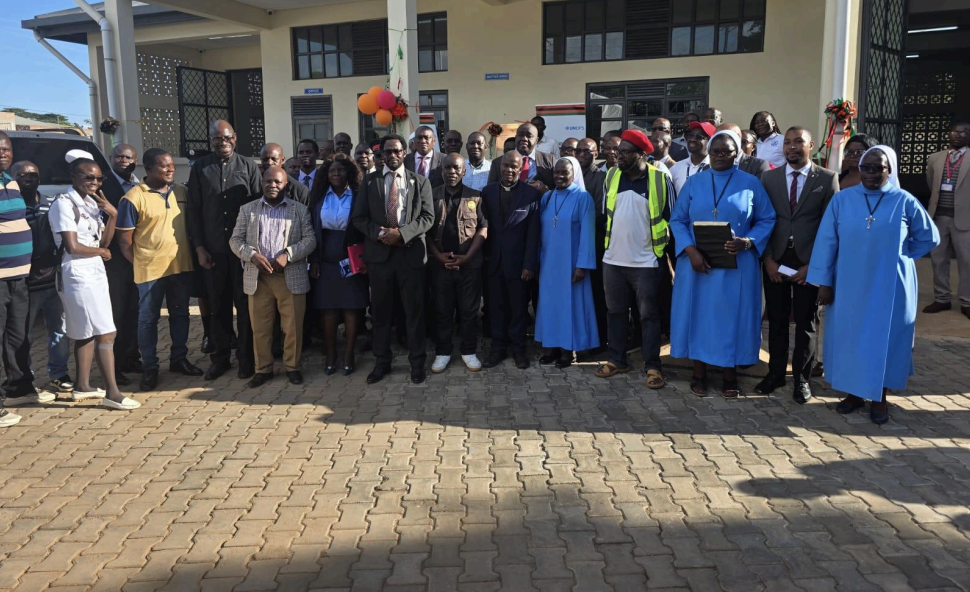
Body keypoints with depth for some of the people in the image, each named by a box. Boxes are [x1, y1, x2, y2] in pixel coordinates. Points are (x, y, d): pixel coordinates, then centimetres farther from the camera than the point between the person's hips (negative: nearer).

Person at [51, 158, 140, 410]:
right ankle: (112, 393, -8)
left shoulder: (92, 203, 12)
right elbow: (72, 247, -19)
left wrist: (112, 215, -5)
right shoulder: (64, 204, -13)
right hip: (77, 276, -9)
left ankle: (82, 385, 24)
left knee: (88, 332, 14)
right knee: (106, 333, -11)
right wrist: (101, 252, -3)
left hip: (94, 274, 9)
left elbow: (104, 242, 9)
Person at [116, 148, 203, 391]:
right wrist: (140, 266, -5)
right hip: (150, 270, -4)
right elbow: (124, 240, -6)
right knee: (148, 319, 6)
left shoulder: (182, 192, 5)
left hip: (181, 266, 4)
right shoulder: (133, 198, -9)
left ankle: (179, 358, 29)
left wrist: (194, 255, 5)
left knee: (180, 314, 14)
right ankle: (150, 367, 17)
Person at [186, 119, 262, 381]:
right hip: (213, 249, 1)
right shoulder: (200, 168, 5)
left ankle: (246, 357, 18)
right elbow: (193, 210, 5)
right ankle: (220, 358, 21)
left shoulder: (249, 167, 2)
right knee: (218, 305, 9)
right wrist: (199, 247, -1)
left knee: (244, 304, 6)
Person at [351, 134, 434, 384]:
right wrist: (380, 234, -13)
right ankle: (382, 362, 20)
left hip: (411, 253, -1)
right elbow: (358, 217, 4)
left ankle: (417, 362, 16)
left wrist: (401, 233, -16)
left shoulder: (420, 182, 6)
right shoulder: (370, 181, 9)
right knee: (380, 311, 8)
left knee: (414, 311, 4)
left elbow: (428, 217, -2)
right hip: (379, 253, 1)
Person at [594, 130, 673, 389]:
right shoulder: (611, 177, 5)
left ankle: (652, 366, 11)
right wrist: (604, 245, 10)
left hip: (646, 261, -4)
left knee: (649, 314, 3)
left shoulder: (660, 179, -7)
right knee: (615, 312, 12)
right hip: (613, 259, 4)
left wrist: (666, 254, -3)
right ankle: (617, 360, 24)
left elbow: (669, 218, -2)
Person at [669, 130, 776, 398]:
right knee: (698, 314, 6)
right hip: (698, 263, 1)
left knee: (732, 316, 5)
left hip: (737, 265, -1)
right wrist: (690, 250, -13)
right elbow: (677, 220, 2)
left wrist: (747, 242, -16)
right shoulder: (693, 182, 4)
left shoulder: (751, 183, 1)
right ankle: (699, 372, 18)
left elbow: (767, 220, 2)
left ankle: (730, 374, 18)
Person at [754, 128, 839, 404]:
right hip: (775, 260, 2)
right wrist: (768, 259, -5)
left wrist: (813, 264, -10)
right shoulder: (769, 178, 6)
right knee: (776, 319, 10)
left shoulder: (827, 179, -1)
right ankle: (775, 372, 23)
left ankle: (801, 378, 18)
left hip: (809, 262, -2)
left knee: (806, 322, 7)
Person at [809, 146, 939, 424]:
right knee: (849, 337, 8)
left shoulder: (904, 202, -4)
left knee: (885, 339, 7)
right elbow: (826, 242, -4)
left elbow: (929, 237, 9)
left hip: (890, 287, -1)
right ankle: (854, 391, 24)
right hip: (849, 285, 1)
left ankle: (880, 398, 21)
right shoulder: (842, 199, -4)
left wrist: (898, 257, 5)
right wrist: (823, 282, -7)